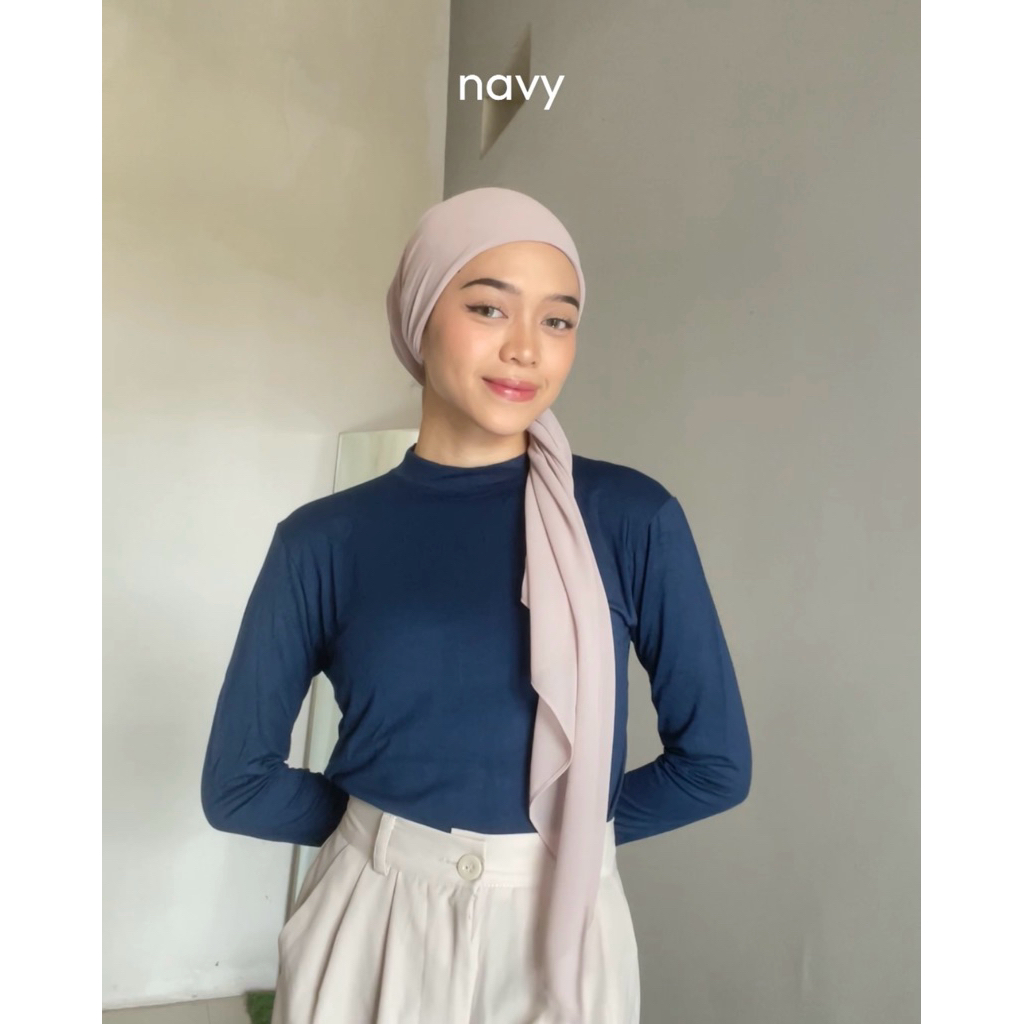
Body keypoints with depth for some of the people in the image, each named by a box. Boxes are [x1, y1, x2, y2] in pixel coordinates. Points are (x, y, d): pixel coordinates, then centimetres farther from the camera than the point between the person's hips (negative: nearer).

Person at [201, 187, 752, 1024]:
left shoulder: (635, 520, -11)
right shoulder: (324, 540, -9)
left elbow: (716, 763, -4)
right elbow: (237, 783, -1)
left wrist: (566, 828, 3)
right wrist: (377, 826, 1)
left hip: (561, 934, 0)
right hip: (372, 930, 1)